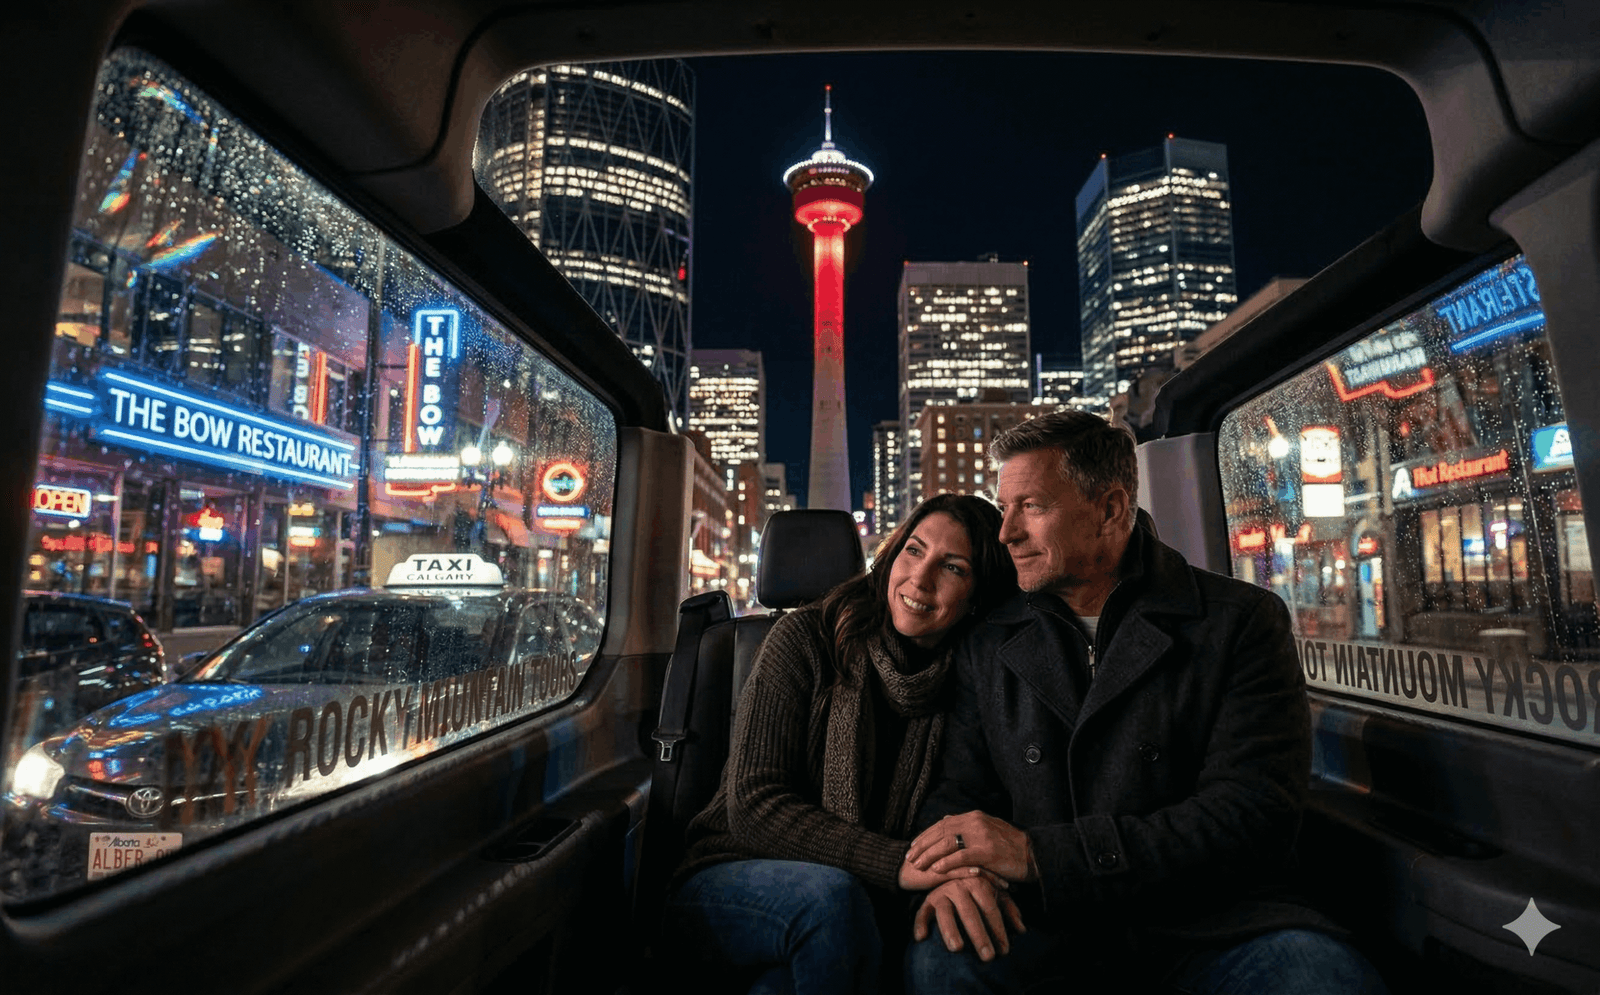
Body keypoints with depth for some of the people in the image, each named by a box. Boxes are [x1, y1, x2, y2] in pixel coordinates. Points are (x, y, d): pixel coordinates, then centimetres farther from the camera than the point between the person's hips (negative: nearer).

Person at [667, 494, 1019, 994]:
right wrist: (896, 863, -29)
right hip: (729, 876, -2)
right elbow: (752, 806, -16)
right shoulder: (808, 637, -10)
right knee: (832, 896, -35)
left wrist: (951, 876, -30)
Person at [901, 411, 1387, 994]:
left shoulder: (1240, 623, -1)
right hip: (1049, 927, 2)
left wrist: (1038, 853, -19)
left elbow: (1250, 814, -12)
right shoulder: (988, 646, 9)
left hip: (1207, 924, -1)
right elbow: (956, 792, 11)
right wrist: (954, 868, -16)